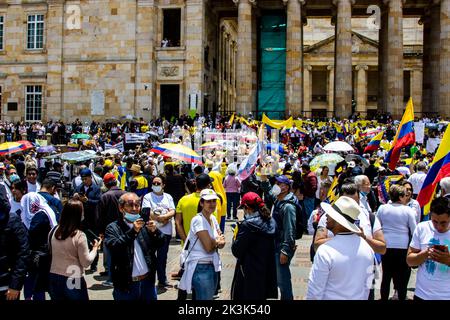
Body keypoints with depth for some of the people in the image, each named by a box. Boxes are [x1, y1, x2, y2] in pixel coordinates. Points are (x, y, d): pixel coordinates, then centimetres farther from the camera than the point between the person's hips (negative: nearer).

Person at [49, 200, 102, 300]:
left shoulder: (55, 232, -2)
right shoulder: (80, 236, -17)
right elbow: (86, 262, -11)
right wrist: (95, 248, 2)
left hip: (54, 278, 5)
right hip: (74, 281, -5)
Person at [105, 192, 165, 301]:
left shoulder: (144, 225, 7)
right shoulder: (113, 228, -3)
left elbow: (160, 243, 1)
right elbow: (114, 247, -19)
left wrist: (155, 231, -19)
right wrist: (133, 231, -28)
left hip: (148, 282, 3)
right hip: (126, 285, -3)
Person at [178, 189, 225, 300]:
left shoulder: (213, 218, 8)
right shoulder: (198, 220, -15)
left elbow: (221, 244, 7)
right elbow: (208, 247, -19)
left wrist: (214, 242, -15)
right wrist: (217, 241, 0)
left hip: (213, 266, 8)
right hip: (201, 267, -8)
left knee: (209, 297, 16)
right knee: (205, 298, -5)